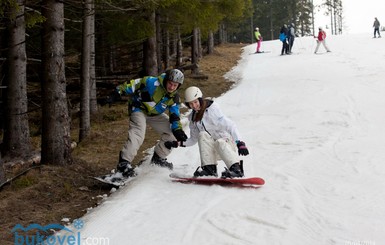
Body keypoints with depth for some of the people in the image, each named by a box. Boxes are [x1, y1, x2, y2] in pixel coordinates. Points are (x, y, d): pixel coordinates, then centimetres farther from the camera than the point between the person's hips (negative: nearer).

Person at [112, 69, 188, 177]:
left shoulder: (174, 97, -7)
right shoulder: (153, 83, -28)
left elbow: (174, 115, 0)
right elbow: (135, 84, -24)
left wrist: (178, 129, -12)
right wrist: (120, 90, -31)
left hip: (155, 114, 7)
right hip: (139, 109, -7)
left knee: (172, 133, 4)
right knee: (138, 134, -29)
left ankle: (158, 158, 21)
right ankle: (124, 163, -31)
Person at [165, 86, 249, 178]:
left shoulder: (212, 110, -11)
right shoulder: (192, 118, 7)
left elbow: (230, 126, -18)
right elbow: (193, 139, 18)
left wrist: (240, 143, -28)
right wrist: (177, 143, 4)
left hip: (227, 144, -5)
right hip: (213, 152, 5)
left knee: (219, 142, -36)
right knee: (202, 135, -22)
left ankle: (236, 169, -39)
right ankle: (209, 168, -25)